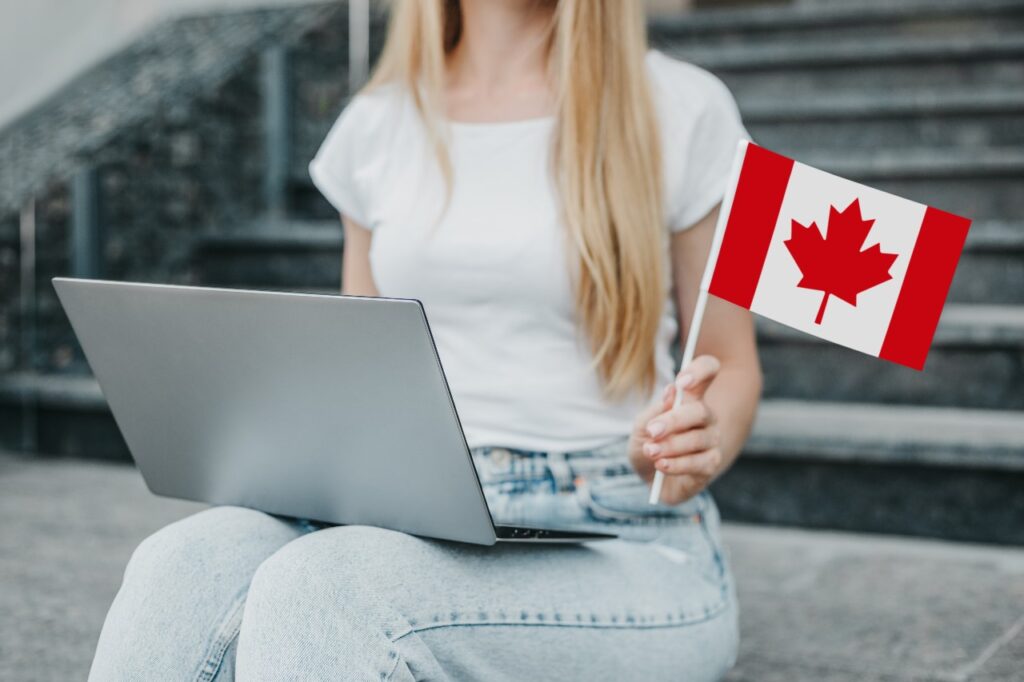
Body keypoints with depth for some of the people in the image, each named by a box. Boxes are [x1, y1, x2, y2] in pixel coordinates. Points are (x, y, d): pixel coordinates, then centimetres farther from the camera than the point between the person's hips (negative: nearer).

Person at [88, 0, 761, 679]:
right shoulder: (376, 124, 13)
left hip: (619, 543, -3)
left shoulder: (682, 108, 2)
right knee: (181, 566, -27)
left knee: (320, 583, -33)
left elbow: (732, 368, 8)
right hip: (413, 511, 4)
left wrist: (701, 448, -14)